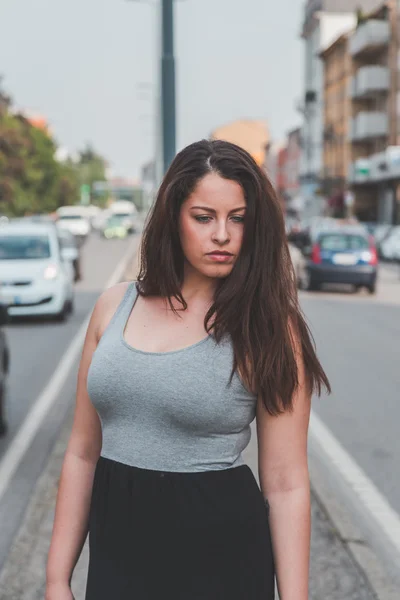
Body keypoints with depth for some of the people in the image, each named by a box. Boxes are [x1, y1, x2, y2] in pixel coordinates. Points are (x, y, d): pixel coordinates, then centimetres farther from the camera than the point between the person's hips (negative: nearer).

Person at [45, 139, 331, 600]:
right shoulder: (115, 306, 0)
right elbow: (83, 452, 4)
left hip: (219, 560, -3)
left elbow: (285, 484, -10)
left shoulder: (266, 328, -10)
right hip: (116, 548, 3)